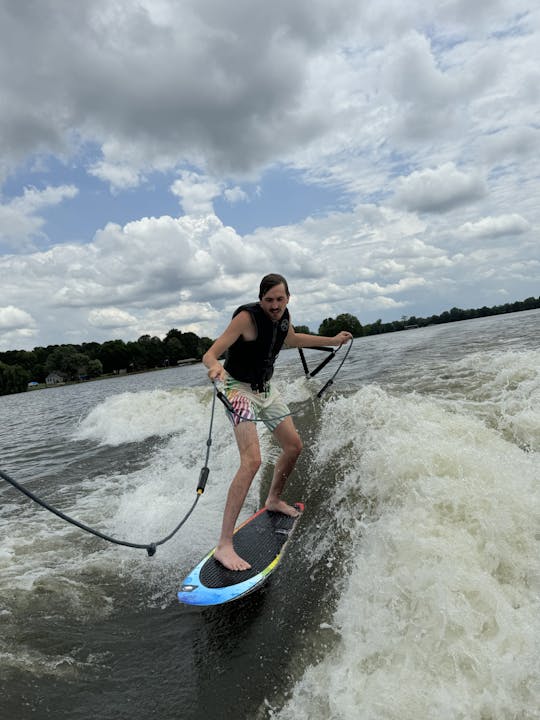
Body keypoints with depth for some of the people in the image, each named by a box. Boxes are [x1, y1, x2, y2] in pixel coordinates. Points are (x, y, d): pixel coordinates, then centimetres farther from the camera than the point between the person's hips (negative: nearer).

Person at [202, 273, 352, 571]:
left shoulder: (283, 317, 0)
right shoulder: (247, 317, -22)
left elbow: (292, 339, 24)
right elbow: (210, 354, -27)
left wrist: (332, 340, 28)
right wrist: (216, 367, -51)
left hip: (265, 388, 8)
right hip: (239, 389, -8)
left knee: (294, 446, 13)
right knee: (252, 460, -23)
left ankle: (273, 500, 38)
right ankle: (224, 544, -20)